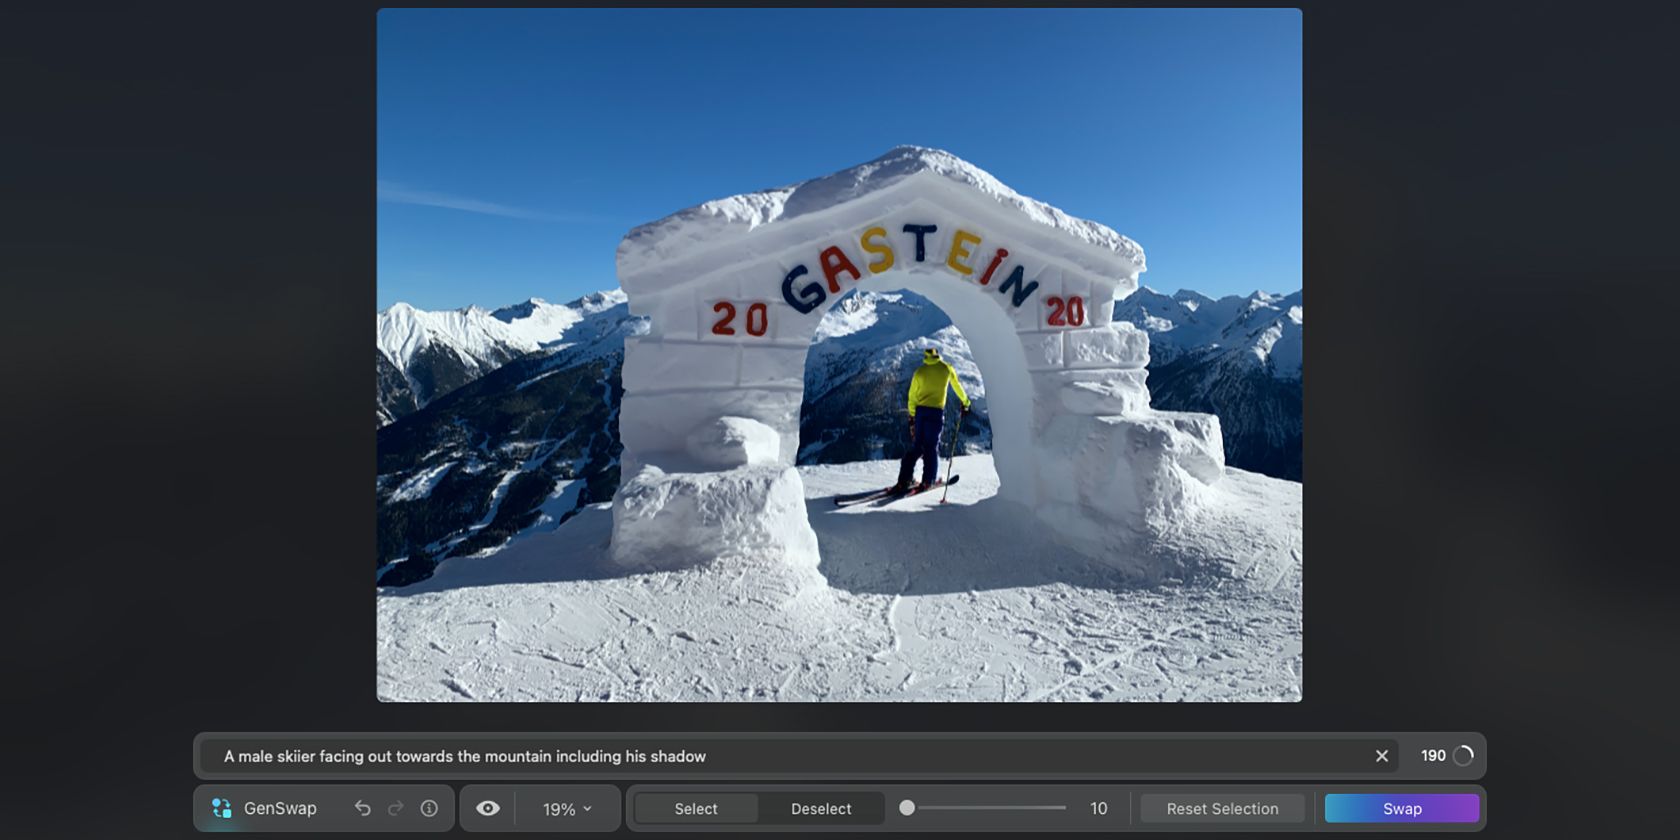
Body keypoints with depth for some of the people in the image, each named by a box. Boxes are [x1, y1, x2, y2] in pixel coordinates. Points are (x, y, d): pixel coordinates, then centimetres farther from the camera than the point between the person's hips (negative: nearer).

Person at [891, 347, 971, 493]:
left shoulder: (919, 371, 7)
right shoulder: (946, 368, 4)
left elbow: (912, 396, 9)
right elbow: (956, 386, 17)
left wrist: (912, 416, 17)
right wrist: (965, 402, 31)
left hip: (920, 411, 2)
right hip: (936, 411, -2)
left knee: (916, 447, 9)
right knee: (931, 448, 5)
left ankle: (903, 481, 4)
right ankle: (927, 481, 1)